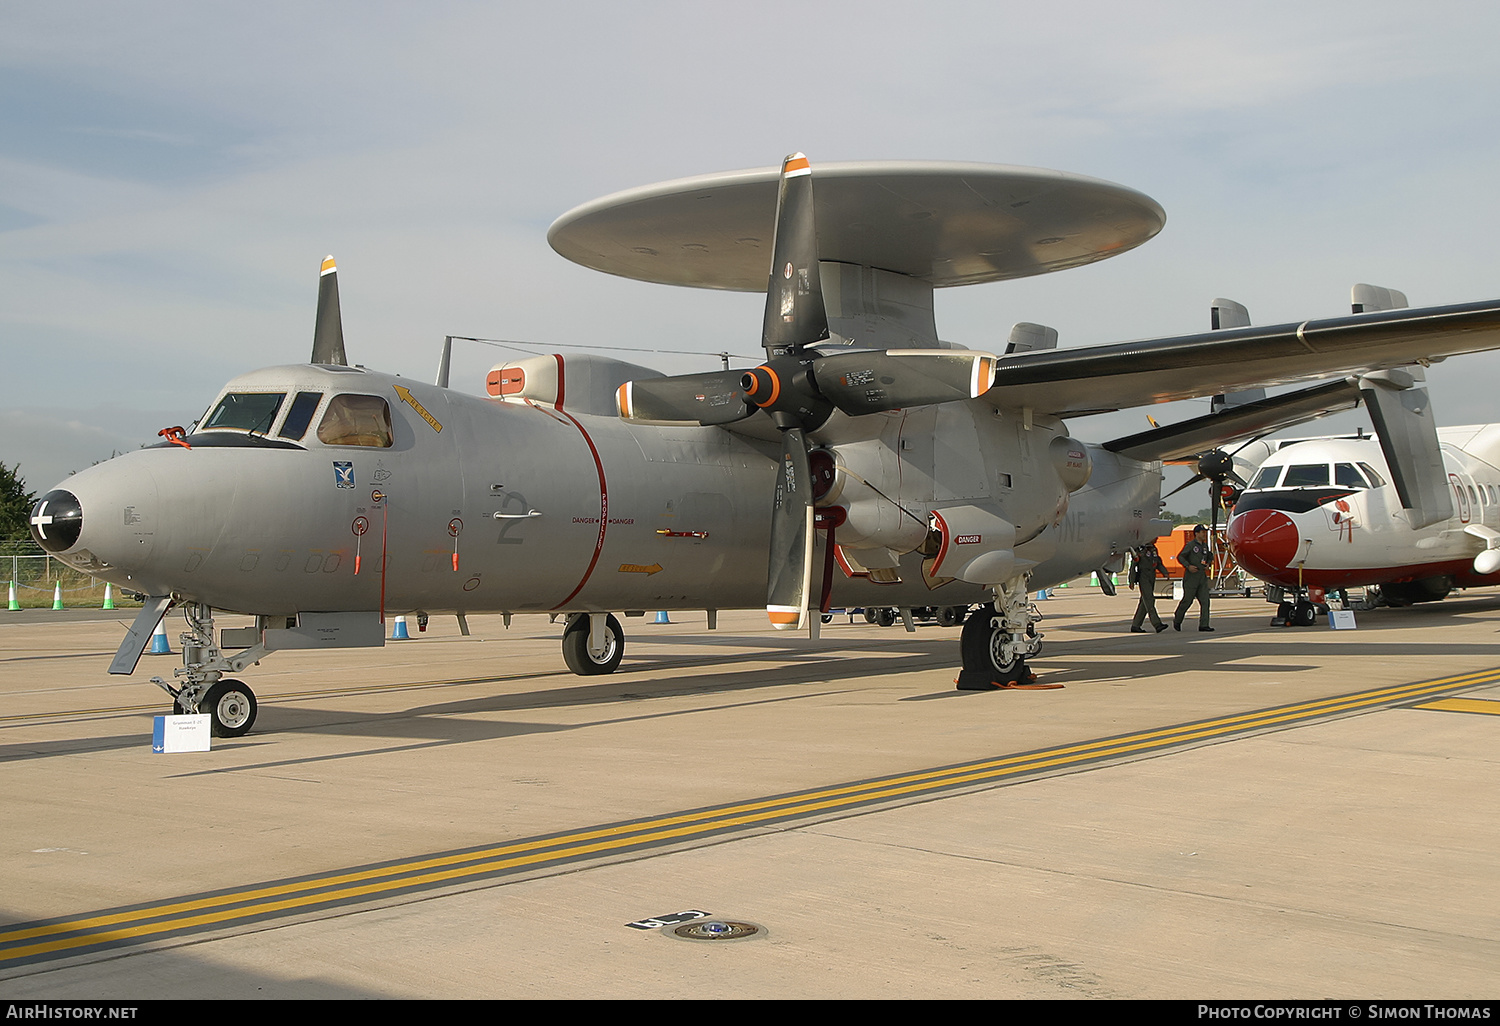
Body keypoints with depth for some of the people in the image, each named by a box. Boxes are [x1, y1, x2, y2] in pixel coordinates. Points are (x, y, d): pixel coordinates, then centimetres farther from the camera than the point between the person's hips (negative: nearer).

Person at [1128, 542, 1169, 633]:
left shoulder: (1154, 550, 15)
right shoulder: (1140, 549, -8)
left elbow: (1158, 563, 21)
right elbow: (1133, 564, -8)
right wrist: (1132, 581, -11)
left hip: (1151, 579, 8)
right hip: (1143, 578, -8)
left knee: (1144, 603, 8)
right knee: (1149, 600, -15)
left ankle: (1135, 626, 14)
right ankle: (1157, 624, -25)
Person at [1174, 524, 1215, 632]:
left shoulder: (1205, 546, 13)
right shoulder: (1190, 545, -7)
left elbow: (1210, 557, 29)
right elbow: (1180, 557, -9)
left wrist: (1208, 565, 9)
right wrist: (1188, 566, -21)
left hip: (1202, 578, 6)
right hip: (1191, 577, -6)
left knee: (1205, 601, -3)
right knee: (1187, 600, -1)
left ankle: (1203, 625, -4)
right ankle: (1177, 620, 20)